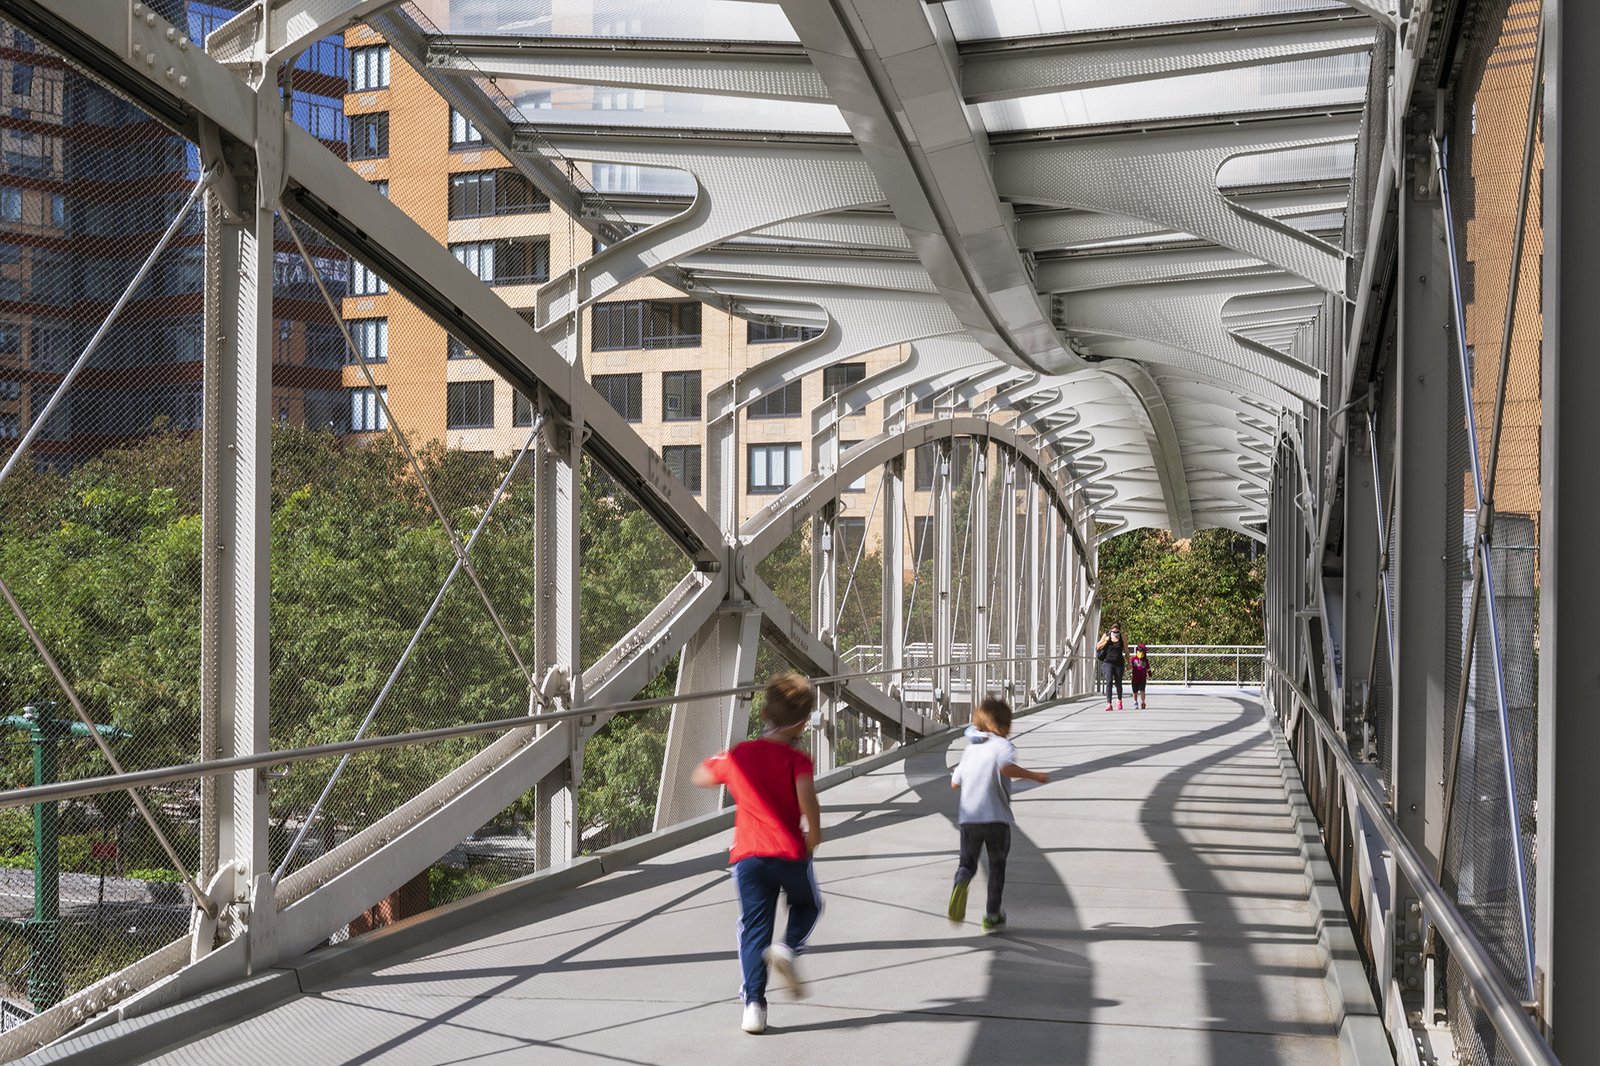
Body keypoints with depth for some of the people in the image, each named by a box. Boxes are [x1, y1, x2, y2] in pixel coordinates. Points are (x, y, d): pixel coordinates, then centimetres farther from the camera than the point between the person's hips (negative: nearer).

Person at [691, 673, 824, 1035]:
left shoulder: (737, 755, 7)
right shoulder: (797, 759, -6)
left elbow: (700, 778, 24)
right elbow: (806, 794, -25)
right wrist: (814, 836, -11)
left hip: (747, 856, 3)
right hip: (789, 852, -2)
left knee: (753, 930, 9)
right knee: (808, 903, 25)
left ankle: (753, 1003, -4)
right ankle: (787, 948, -3)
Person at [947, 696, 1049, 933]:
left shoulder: (970, 748, 14)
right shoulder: (1002, 745, -5)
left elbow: (954, 782, 18)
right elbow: (1007, 768, -27)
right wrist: (1035, 775, -16)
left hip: (968, 818, 4)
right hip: (996, 819, -4)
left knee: (967, 863, 10)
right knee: (997, 865, 15)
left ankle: (960, 884, -25)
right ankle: (992, 915, 18)